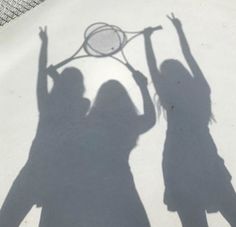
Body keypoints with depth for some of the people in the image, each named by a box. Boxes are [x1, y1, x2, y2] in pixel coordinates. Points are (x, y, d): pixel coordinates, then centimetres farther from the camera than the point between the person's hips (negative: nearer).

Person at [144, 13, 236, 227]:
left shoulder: (172, 98, -10)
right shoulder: (200, 89, 2)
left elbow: (152, 68, -3)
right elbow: (189, 57, 14)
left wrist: (147, 37, 6)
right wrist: (179, 29, 26)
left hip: (181, 169, -4)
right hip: (209, 163, 5)